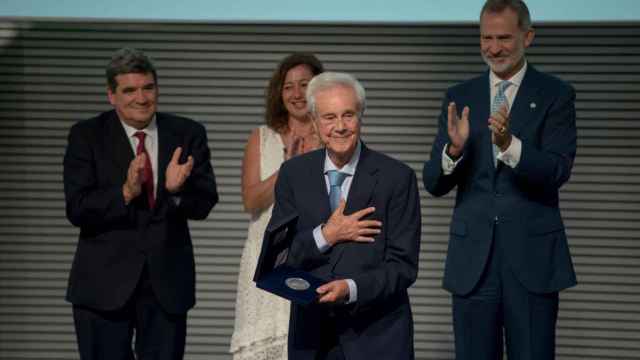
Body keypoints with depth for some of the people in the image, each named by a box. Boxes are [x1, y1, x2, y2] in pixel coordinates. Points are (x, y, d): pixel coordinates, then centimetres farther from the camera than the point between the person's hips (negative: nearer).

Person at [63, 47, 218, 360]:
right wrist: (125, 193, -27)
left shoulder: (187, 134, 3)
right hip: (105, 283, -2)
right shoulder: (87, 136, -2)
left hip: (167, 283, 2)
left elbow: (204, 205, -3)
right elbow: (77, 210, -11)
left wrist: (177, 188, -25)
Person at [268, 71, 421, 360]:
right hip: (310, 335, 2)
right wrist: (325, 235, -16)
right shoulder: (293, 173, 1)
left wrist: (351, 288, -25)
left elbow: (403, 266, -11)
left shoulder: (397, 177, -8)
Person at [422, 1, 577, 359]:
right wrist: (454, 148, -18)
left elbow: (557, 172, -12)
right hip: (473, 258, 3)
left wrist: (509, 144, -29)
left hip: (532, 257, -3)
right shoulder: (459, 97, 8)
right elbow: (434, 184, 3)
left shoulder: (556, 95, 0)